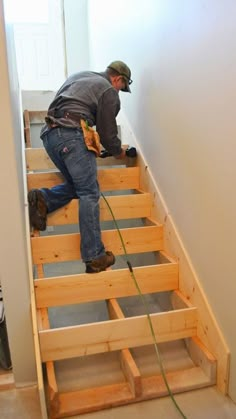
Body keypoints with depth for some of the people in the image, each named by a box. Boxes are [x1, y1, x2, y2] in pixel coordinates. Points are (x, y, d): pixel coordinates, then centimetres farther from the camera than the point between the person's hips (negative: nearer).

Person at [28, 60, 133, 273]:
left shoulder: (80, 76, 30)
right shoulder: (109, 92, 7)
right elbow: (107, 132, 5)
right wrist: (119, 152, 26)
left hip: (49, 134, 8)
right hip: (72, 135, -8)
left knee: (76, 186, 17)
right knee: (89, 194, -10)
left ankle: (41, 200, -7)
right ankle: (95, 257, -14)